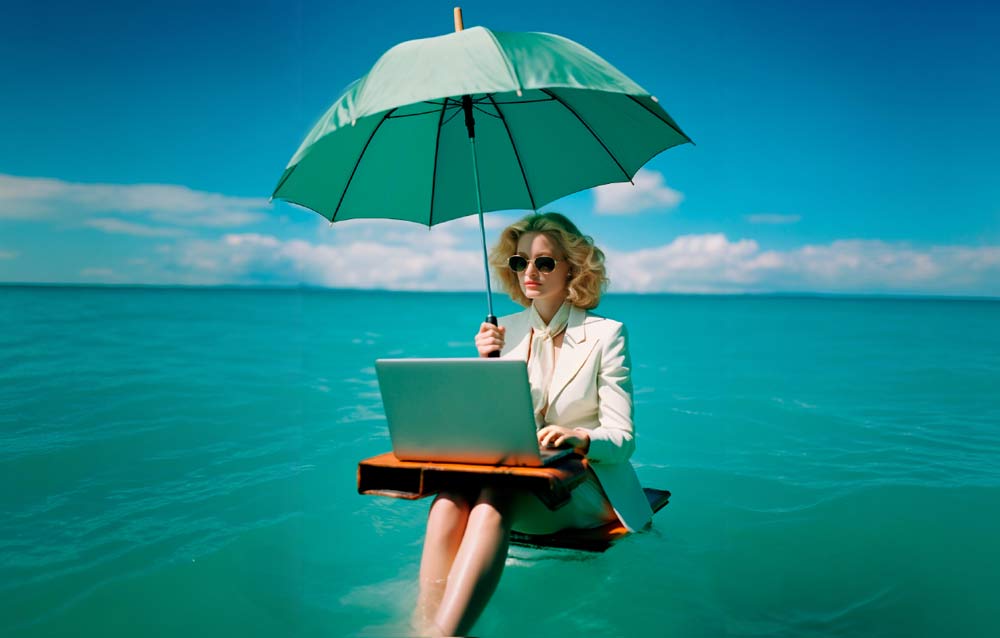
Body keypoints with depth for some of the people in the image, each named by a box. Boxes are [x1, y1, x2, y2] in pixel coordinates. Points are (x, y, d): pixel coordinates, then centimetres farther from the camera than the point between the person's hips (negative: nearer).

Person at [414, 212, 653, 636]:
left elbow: (622, 438, -6)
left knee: (493, 499, -36)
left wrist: (579, 438, -28)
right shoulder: (504, 330, 10)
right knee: (449, 500, -32)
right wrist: (486, 365, -7)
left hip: (584, 485, -3)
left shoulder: (605, 334, -1)